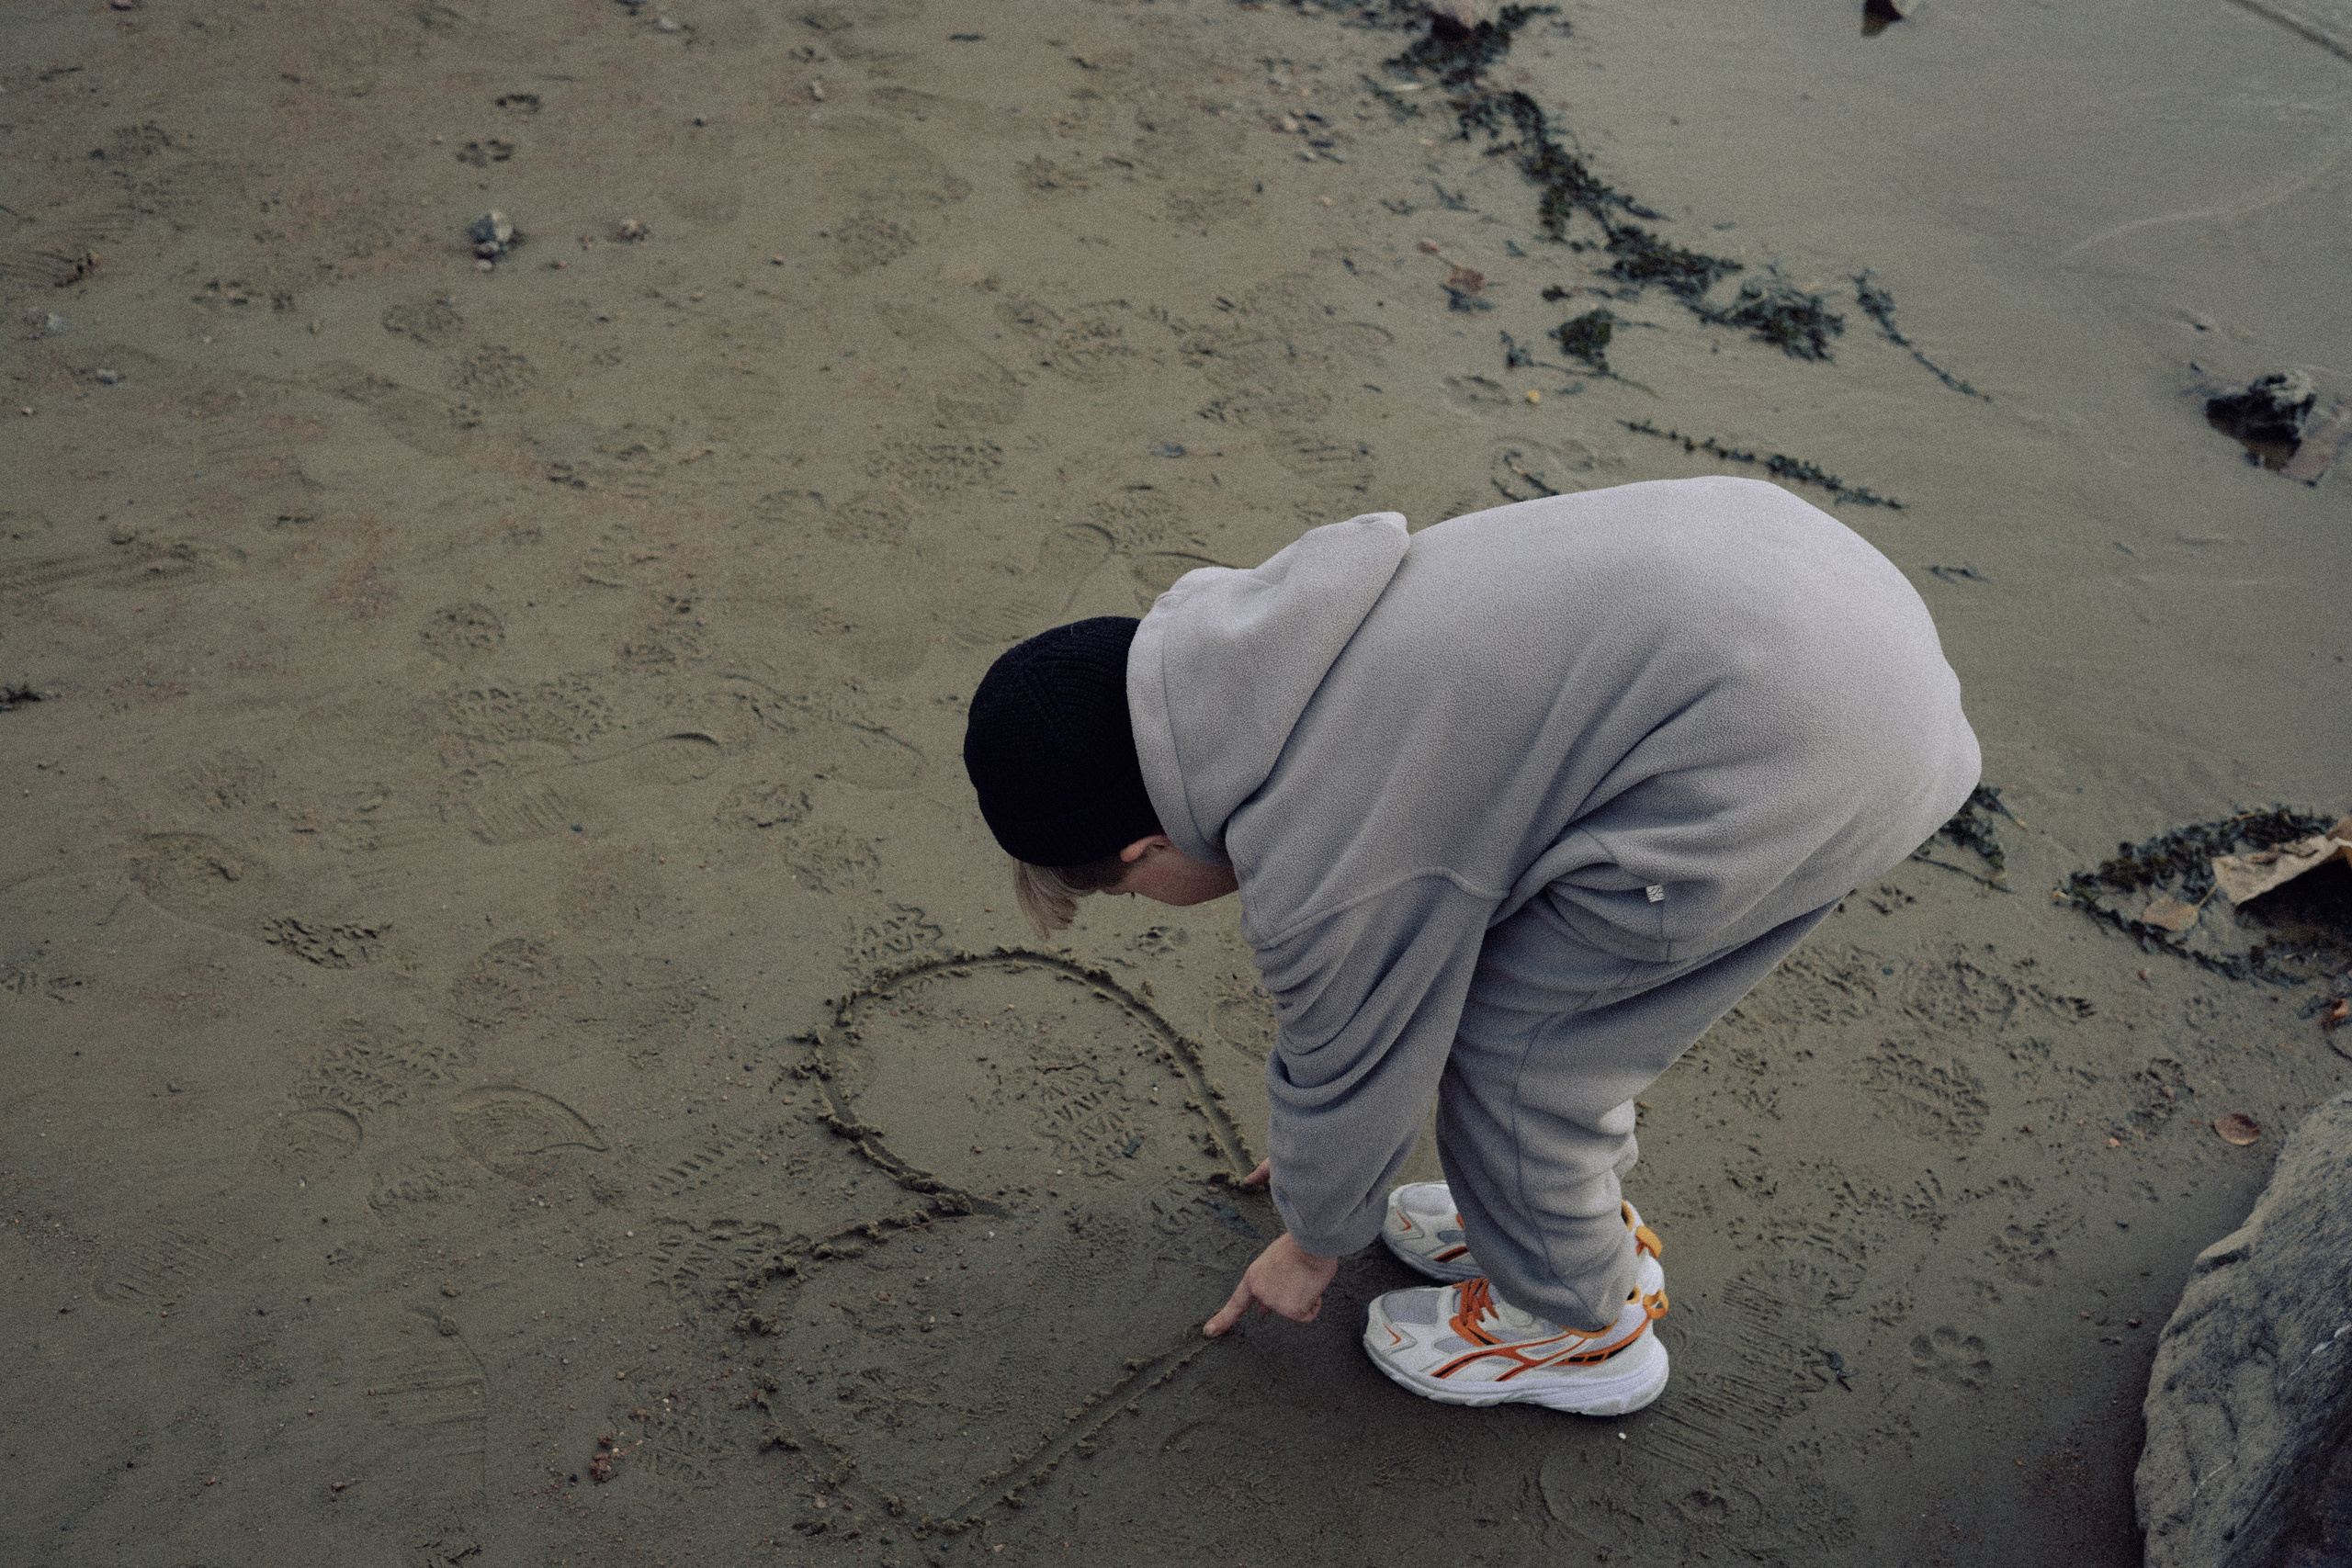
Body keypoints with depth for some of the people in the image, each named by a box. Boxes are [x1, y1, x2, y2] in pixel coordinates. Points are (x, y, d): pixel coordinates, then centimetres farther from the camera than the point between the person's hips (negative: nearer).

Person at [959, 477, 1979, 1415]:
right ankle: (1578, 1208, 43)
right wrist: (1317, 1135, 40)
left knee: (1508, 1049, 3)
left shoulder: (1327, 868, -18)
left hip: (1798, 752, -10)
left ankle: (1580, 1324, 29)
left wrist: (1312, 1244, 23)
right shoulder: (1262, 658, 10)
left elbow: (1353, 1069, 2)